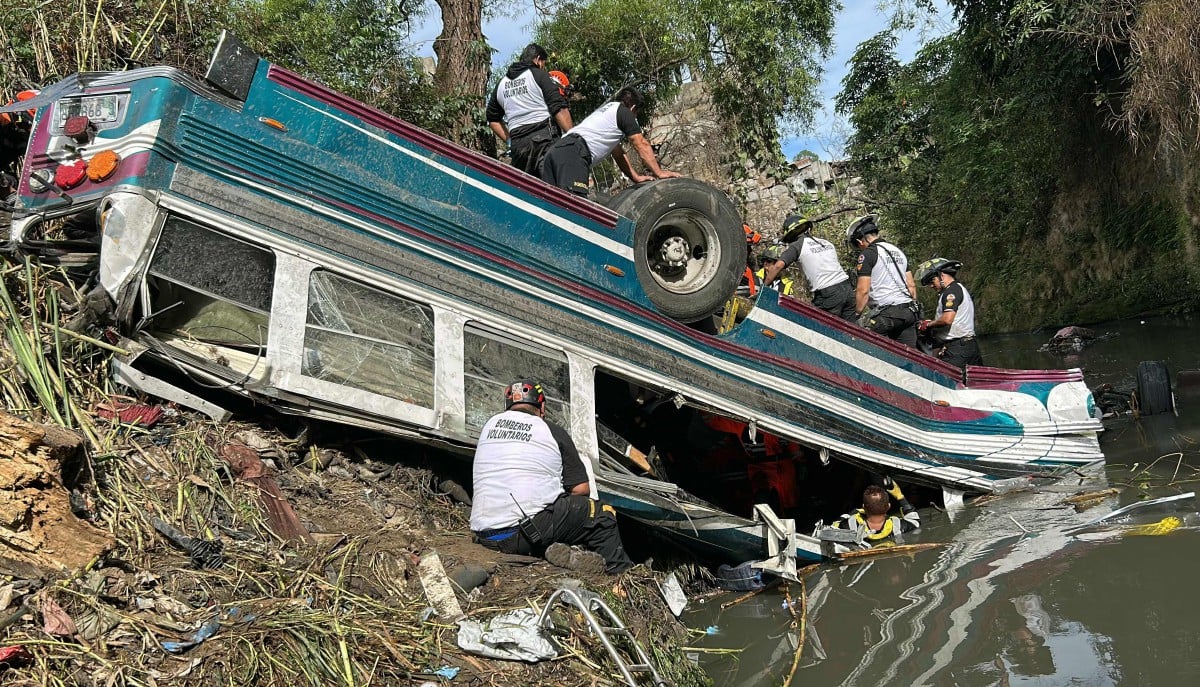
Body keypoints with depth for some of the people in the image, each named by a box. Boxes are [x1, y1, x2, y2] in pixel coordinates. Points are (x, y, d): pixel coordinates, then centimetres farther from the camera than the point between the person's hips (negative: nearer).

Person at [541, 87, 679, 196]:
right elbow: (642, 145, 9)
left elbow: (618, 153, 40)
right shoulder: (624, 111, 13)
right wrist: (659, 173, 14)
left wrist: (636, 177, 38)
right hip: (574, 152, -9)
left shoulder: (603, 110, 39)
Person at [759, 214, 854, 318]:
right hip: (847, 288, 6)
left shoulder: (797, 246, 1)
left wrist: (764, 286, -4)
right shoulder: (826, 242, 21)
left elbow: (778, 265, -11)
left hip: (828, 294, -6)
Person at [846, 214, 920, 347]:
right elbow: (911, 285, 20)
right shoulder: (898, 251, 20)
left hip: (886, 313, -8)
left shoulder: (867, 254, -5)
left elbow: (863, 290, -11)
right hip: (908, 312, 8)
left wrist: (858, 315, -3)